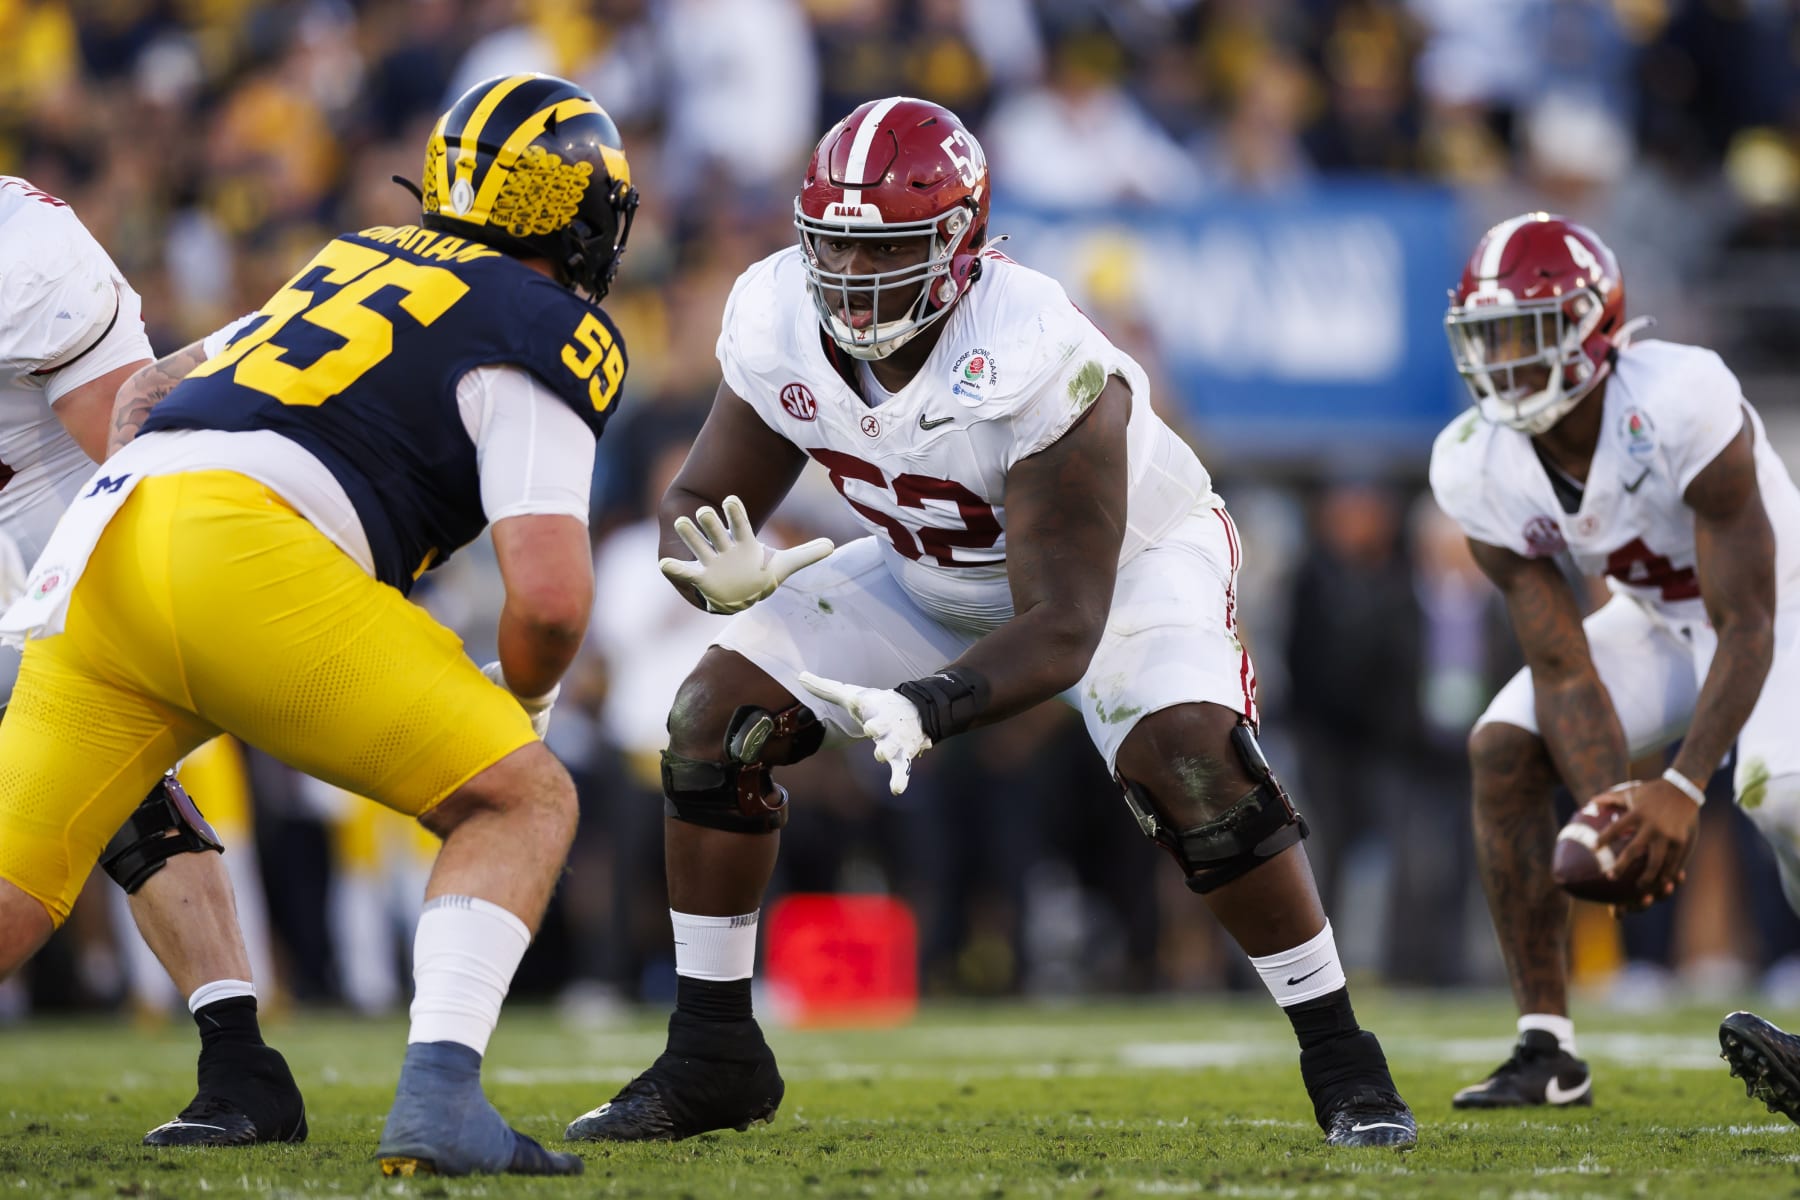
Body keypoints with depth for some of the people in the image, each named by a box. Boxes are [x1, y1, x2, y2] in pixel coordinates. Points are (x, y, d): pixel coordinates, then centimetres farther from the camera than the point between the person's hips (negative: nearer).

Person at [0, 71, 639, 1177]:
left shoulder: (363, 262, 30)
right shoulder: (542, 340, 8)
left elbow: (141, 398, 36)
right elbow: (552, 594, -3)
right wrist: (524, 697, 16)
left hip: (99, 555, 7)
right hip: (243, 554, -7)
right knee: (521, 800, 6)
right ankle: (438, 1095, -13)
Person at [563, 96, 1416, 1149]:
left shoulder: (1040, 368, -39)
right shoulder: (779, 328, -23)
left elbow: (1062, 626, -37)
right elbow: (699, 505, -11)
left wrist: (926, 708, -54)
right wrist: (726, 576, -37)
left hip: (1129, 557, -5)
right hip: (932, 576, 5)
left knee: (1187, 756, -31)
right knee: (714, 723, -9)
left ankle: (1343, 1064, -16)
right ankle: (710, 1058, 4)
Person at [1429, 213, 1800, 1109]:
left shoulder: (1683, 405, -36)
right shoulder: (1479, 470, -20)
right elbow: (1564, 671, -17)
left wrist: (1681, 790, -42)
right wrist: (1612, 809, -34)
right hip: (1661, 622, 6)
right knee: (1503, 749, -14)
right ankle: (1547, 1047, -8)